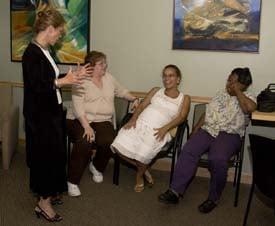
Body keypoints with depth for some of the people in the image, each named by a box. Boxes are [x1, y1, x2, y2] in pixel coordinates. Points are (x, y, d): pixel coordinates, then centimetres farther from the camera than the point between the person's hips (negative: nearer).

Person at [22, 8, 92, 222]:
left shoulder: (44, 51, 8)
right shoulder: (32, 53, -19)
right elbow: (37, 86, -24)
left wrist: (73, 75, 15)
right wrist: (62, 81, -32)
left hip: (52, 112, 9)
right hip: (40, 116, -9)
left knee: (55, 154, 16)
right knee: (46, 156, 0)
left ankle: (48, 192, 32)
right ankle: (43, 203, 13)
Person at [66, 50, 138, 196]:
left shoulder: (109, 78, 14)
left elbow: (121, 91, 30)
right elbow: (78, 106, -15)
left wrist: (134, 99, 12)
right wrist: (86, 126, -26)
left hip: (103, 121, 4)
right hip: (80, 120, -4)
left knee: (109, 142, -27)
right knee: (85, 142, -34)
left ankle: (96, 167, 6)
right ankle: (72, 182, -19)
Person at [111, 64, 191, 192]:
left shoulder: (184, 98, 14)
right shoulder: (156, 91, 23)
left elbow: (181, 117, -2)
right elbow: (142, 105, 12)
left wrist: (165, 128, -19)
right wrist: (133, 119, -8)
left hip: (157, 130, -3)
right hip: (139, 123, 4)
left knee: (143, 154, -32)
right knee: (119, 146, -22)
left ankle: (140, 175, 3)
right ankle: (144, 168, 3)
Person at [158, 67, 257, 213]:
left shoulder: (246, 97, 7)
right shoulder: (221, 93, 23)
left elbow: (250, 107, -18)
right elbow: (207, 113, 22)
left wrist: (237, 91, -5)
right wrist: (195, 129, 9)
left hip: (229, 134, -4)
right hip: (207, 130, 5)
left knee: (217, 159, -34)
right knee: (188, 151, -23)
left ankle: (213, 198, -14)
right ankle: (175, 191, -24)